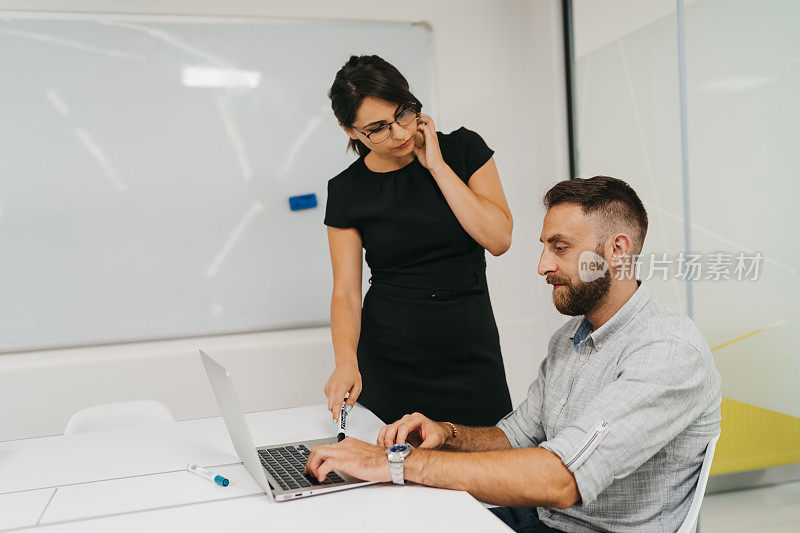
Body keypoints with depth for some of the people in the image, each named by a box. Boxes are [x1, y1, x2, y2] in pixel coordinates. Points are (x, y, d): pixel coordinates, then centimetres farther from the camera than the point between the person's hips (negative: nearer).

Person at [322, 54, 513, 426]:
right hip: (388, 362, 0)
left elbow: (498, 239, -12)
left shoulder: (464, 149, -1)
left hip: (472, 353, 1)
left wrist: (436, 165, -13)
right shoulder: (347, 191, -2)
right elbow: (345, 291, -4)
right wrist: (346, 361, -22)